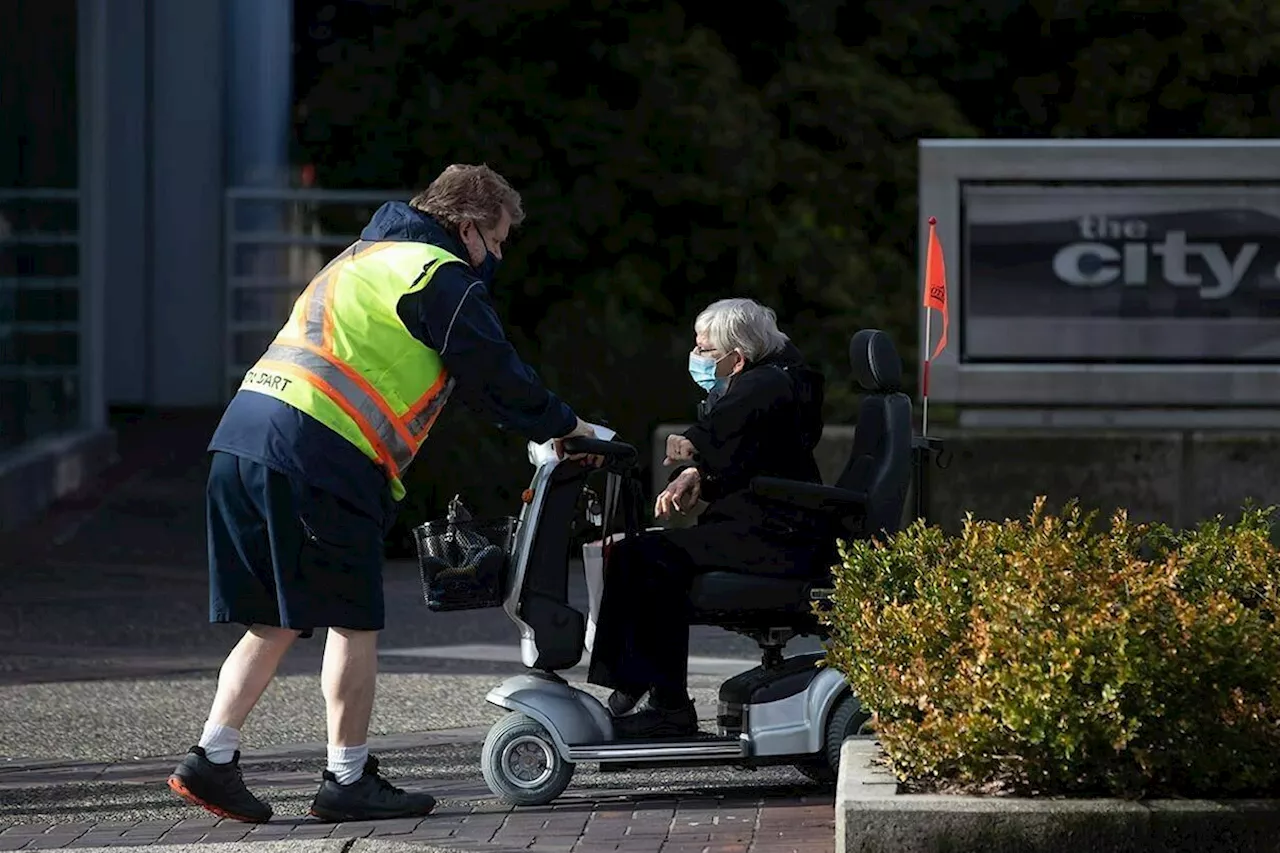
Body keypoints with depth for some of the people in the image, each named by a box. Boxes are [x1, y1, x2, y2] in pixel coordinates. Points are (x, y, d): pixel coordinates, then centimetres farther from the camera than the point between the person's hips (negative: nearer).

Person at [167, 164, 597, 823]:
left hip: (245, 438, 9)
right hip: (317, 454, -9)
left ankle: (211, 761, 6)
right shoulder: (440, 276, -2)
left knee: (275, 623, 13)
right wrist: (562, 427, 17)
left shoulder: (366, 256, 29)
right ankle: (347, 781, 6)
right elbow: (492, 374, 0)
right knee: (353, 621, 1)